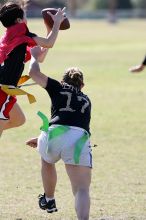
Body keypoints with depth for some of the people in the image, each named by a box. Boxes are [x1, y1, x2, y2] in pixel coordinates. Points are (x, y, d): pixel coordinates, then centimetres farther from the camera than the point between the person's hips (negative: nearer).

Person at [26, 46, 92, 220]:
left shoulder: (59, 88, 21)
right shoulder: (86, 101, 34)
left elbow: (34, 73, 14)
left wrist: (34, 56, 35)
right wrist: (42, 139, 48)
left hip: (53, 136, 0)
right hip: (80, 139, 1)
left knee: (47, 159, 37)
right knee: (82, 190, -7)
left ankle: (49, 201, 50)